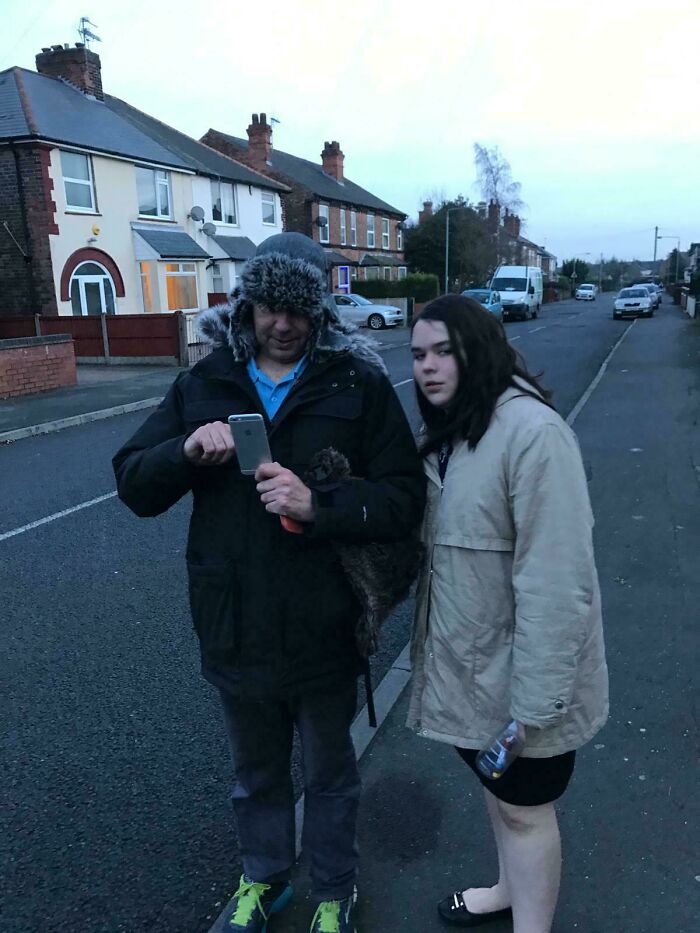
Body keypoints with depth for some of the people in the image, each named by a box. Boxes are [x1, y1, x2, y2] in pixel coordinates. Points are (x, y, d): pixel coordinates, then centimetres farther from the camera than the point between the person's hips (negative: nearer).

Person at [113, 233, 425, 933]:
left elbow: (404, 500, -14)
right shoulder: (206, 383, 0)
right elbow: (133, 485, 0)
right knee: (256, 775, 26)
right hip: (233, 632, 3)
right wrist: (187, 449, -20)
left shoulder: (358, 383, -9)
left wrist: (319, 505, -30)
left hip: (322, 633, -2)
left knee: (329, 776, 22)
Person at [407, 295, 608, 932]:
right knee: (495, 788, 27)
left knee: (523, 807, 13)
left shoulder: (532, 432, -25)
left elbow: (555, 581, -27)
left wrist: (533, 702, -24)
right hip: (468, 665, 8)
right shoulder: (449, 431, 6)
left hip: (519, 674, -8)